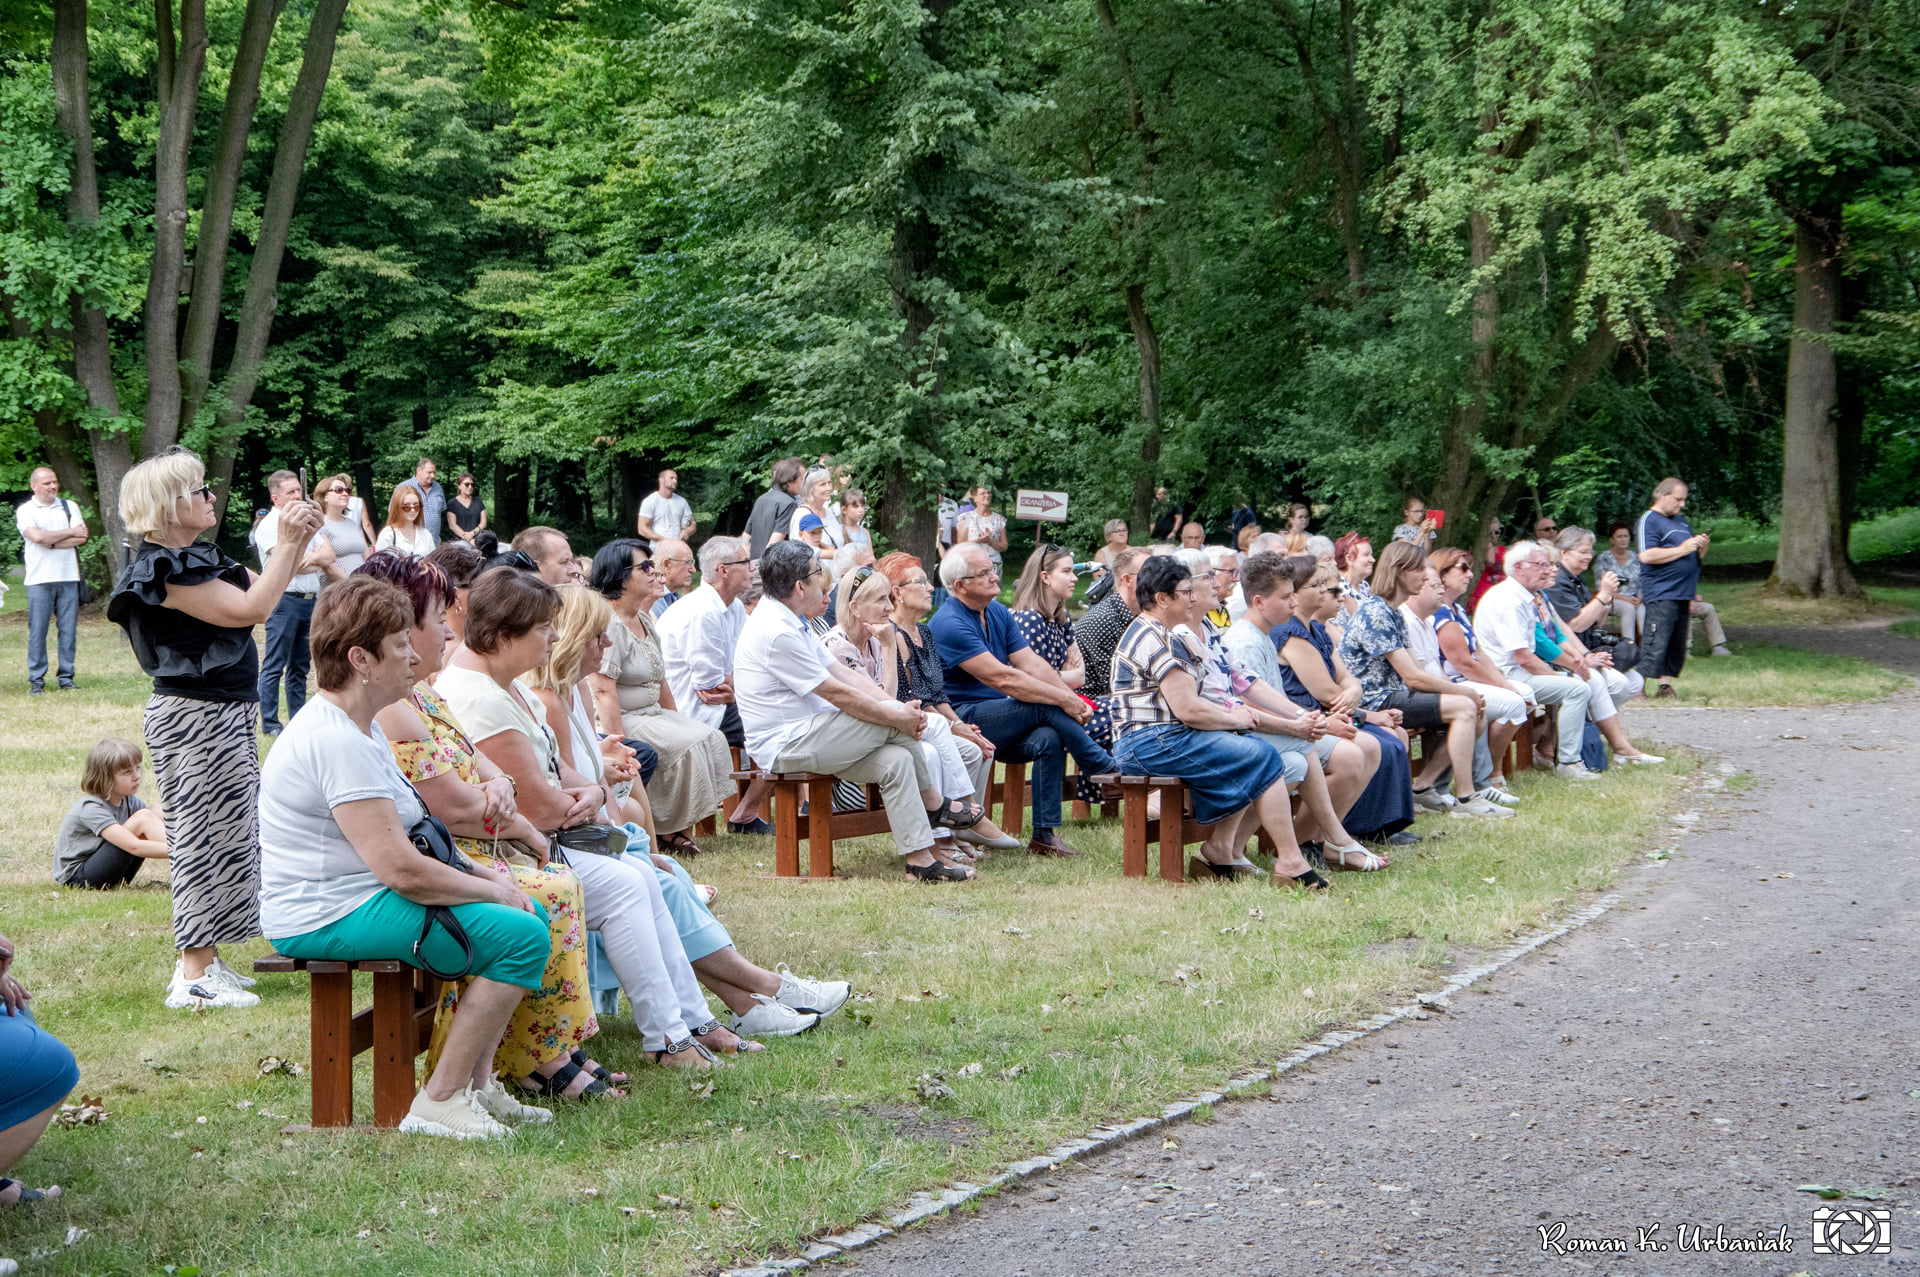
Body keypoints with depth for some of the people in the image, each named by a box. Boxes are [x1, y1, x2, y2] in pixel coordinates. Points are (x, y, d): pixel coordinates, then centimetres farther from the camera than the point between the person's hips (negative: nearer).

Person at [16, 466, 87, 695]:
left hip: (68, 577, 3)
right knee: (37, 630, -4)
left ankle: (66, 677, 8)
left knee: (68, 629, 2)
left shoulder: (69, 507, 13)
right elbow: (37, 536, -14)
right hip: (39, 579, -3)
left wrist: (51, 542, -9)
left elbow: (82, 538, 1)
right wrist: (70, 533, -6)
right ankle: (36, 680, 2)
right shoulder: (25, 510, 3)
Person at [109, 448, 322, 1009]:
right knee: (208, 837, -8)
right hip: (196, 718, -11)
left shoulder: (197, 558, 15)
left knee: (222, 835, 15)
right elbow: (251, 608, -22)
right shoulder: (165, 570, -18)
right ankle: (195, 979, -4)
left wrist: (297, 540, 6)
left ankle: (201, 961, 23)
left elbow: (260, 589, 19)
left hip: (222, 714, 11)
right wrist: (287, 543, -15)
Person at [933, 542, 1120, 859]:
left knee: (1048, 739, -21)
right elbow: (1001, 678, -23)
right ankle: (1110, 771, -9)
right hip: (960, 720, -8)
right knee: (1048, 709, -24)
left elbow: (1033, 663, 4)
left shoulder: (998, 613, 12)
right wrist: (1064, 700, -22)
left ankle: (1045, 835, -19)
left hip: (997, 720, 8)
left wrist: (1074, 699, -12)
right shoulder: (949, 624, -16)